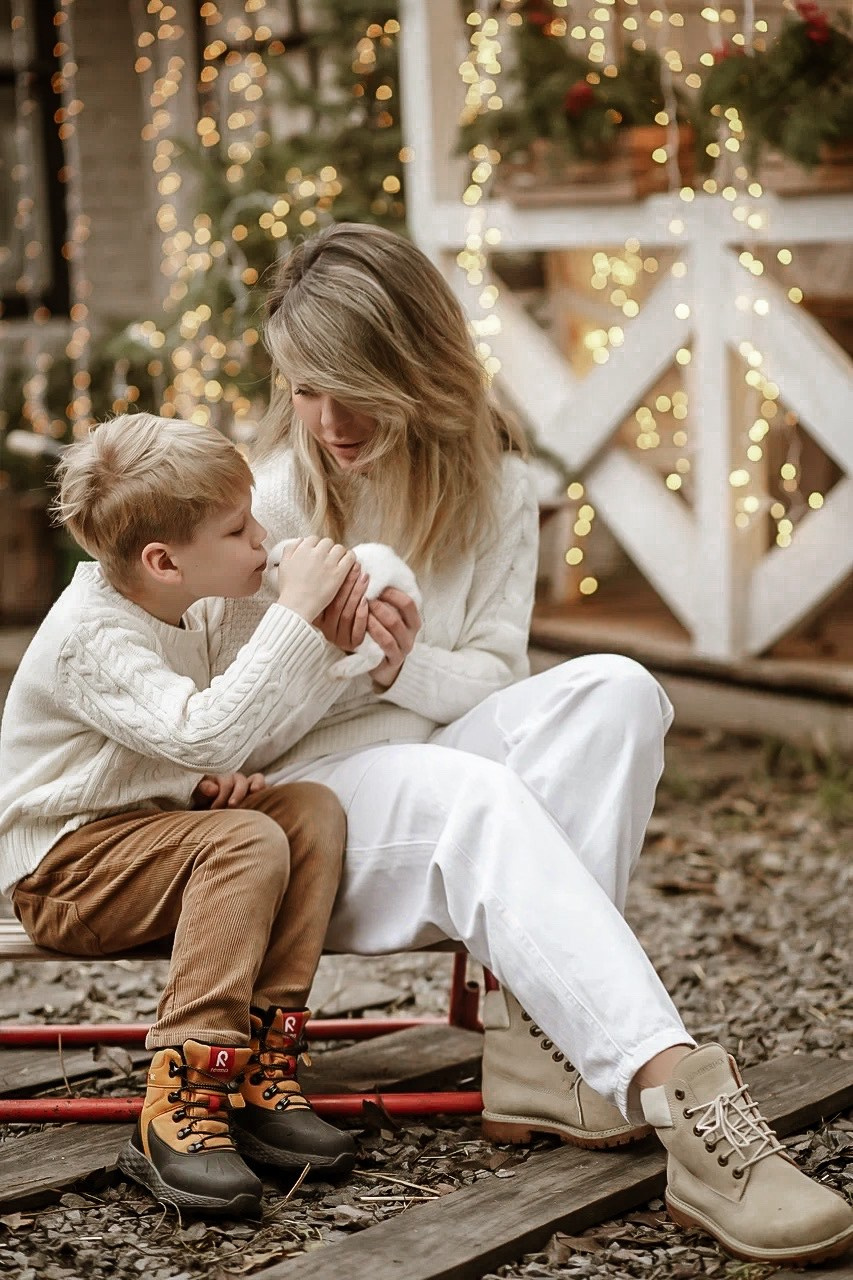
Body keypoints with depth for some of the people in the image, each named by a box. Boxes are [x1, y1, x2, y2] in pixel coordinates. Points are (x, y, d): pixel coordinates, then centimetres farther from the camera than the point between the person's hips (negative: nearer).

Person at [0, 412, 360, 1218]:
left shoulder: (171, 610, 8)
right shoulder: (91, 639, -22)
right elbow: (202, 732, -37)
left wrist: (212, 781, 1)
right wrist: (294, 611, -34)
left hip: (143, 831, 9)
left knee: (314, 810, -11)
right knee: (249, 842, -31)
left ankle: (259, 1069, -17)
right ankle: (179, 1109, -35)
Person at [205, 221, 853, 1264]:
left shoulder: (491, 484, 4)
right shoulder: (266, 504, -6)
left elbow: (494, 682, 2)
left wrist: (405, 665, -20)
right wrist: (312, 651, -26)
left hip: (445, 778, 4)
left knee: (613, 690, -24)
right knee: (465, 792, -37)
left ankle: (537, 1044, -32)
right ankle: (683, 1096, -53)